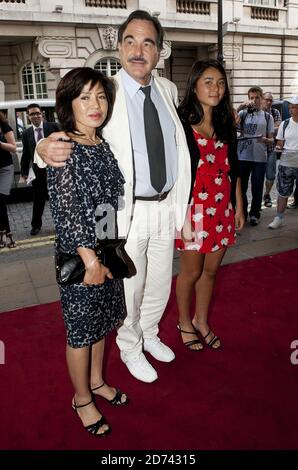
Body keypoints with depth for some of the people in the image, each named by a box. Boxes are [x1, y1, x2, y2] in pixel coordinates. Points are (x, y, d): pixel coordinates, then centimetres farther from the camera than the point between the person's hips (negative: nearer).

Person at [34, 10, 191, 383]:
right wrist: (46, 148, -41)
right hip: (128, 211, -5)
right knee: (129, 287, 11)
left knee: (160, 282, 21)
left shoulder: (169, 89, 4)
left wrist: (178, 202, 13)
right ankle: (130, 348, 39)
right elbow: (70, 137, -17)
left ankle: (150, 334, 48)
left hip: (165, 206, 6)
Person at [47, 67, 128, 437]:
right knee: (81, 329, 10)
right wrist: (90, 259, -20)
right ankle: (82, 399, 32)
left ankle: (96, 381, 43)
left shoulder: (103, 145, 6)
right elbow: (65, 208, -19)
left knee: (100, 320, 21)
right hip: (79, 255, -7)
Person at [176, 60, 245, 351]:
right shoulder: (181, 124, -9)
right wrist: (181, 215, -16)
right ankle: (184, 323, 33)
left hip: (222, 207, 6)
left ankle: (201, 321, 37)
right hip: (194, 207, -5)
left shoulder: (226, 124, 9)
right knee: (191, 272, 9)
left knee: (211, 270, 16)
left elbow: (233, 169, 13)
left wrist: (239, 206, 12)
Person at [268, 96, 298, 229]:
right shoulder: (285, 124, 5)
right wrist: (278, 148, -13)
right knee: (283, 192, 9)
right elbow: (280, 144, 9)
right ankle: (279, 218, 20)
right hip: (285, 164, 2)